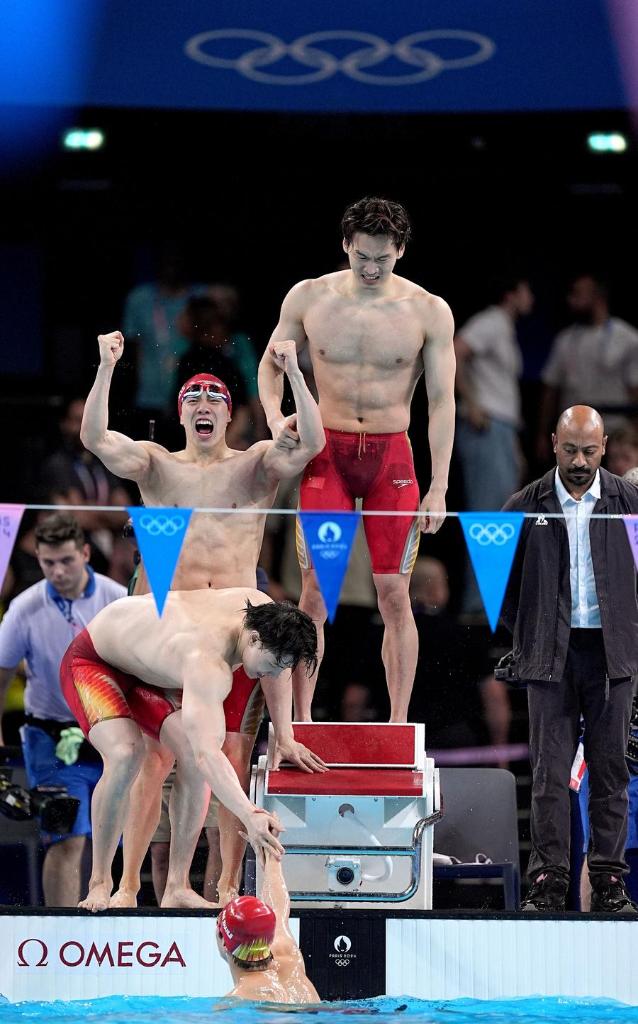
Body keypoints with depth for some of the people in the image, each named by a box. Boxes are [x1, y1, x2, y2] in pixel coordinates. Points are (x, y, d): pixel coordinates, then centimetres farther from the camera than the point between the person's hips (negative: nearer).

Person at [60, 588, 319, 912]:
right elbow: (208, 752, -55)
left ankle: (177, 886, -6)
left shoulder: (261, 609, -20)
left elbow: (277, 661, 6)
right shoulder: (207, 664, -44)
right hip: (91, 662, -8)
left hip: (151, 669, 8)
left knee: (192, 757, -12)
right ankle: (100, 883, -18)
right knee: (125, 755, -31)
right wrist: (250, 816, -68)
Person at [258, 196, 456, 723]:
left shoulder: (429, 311, -3)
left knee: (394, 594, 0)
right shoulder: (309, 298, 0)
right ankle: (301, 721, 3)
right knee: (315, 590, -3)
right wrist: (275, 417, -6)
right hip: (328, 452, 0)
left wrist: (439, 488, -5)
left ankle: (399, 725, 6)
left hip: (392, 455, 0)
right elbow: (271, 364, 14)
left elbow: (442, 402, -1)